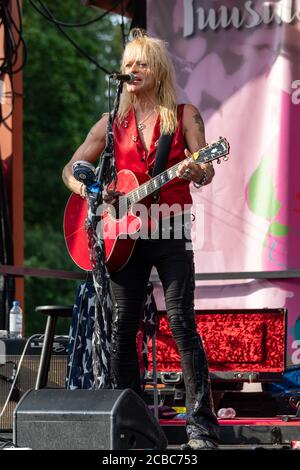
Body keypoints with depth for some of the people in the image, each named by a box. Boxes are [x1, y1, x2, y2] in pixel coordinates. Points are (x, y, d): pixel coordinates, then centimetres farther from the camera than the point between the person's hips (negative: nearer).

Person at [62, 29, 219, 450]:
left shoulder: (185, 116, 4)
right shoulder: (113, 122, 11)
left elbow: (206, 171, -2)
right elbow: (72, 169, 13)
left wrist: (196, 171, -26)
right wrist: (86, 189, -9)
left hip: (171, 229, -3)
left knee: (181, 321, -12)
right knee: (122, 327, 2)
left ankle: (202, 427, -11)